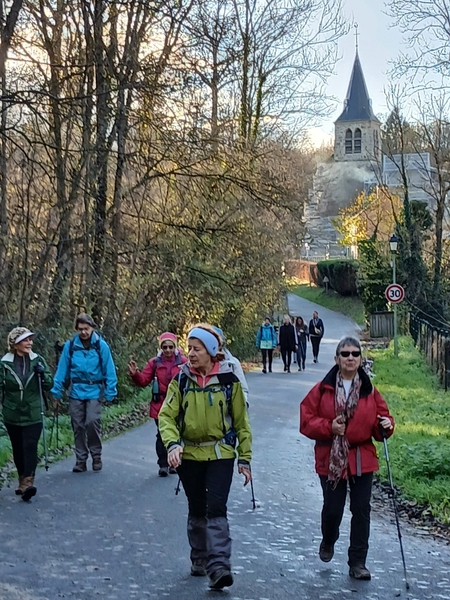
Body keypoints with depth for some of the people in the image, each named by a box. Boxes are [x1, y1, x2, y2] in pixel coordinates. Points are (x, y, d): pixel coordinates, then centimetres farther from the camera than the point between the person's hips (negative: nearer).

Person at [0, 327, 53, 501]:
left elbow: (49, 386, 4)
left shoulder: (38, 360, 0)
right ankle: (23, 480, 25)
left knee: (30, 447, -12)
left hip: (33, 414, -1)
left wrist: (43, 374, -15)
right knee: (18, 450, 10)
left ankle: (28, 482, -17)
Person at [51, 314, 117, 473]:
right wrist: (56, 389, -3)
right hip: (76, 391, 2)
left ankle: (96, 455, 8)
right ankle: (81, 459, 19)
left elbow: (109, 370, -4)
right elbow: (62, 369, 0)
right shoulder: (70, 345, -3)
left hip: (95, 391, -2)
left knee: (92, 422, -13)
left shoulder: (101, 345, -6)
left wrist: (110, 391, -6)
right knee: (78, 426, 6)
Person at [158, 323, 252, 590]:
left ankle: (219, 567, -15)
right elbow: (167, 415, -6)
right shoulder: (181, 380, -2)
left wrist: (245, 458, 1)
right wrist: (172, 443, -25)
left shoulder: (228, 380, -6)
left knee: (216, 509, -15)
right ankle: (200, 560, 31)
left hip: (221, 454, -2)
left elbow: (241, 421, 1)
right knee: (197, 511, 14)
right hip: (189, 455, 3)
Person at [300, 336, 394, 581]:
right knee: (332, 508, 5)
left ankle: (357, 563, 14)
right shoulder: (323, 389, -4)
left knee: (361, 510, 3)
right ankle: (328, 542, 39)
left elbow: (381, 416, 7)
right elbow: (306, 420, -4)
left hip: (362, 459, 2)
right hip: (331, 459, -1)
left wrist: (386, 425, -15)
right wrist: (329, 427, -17)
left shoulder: (369, 390, 1)